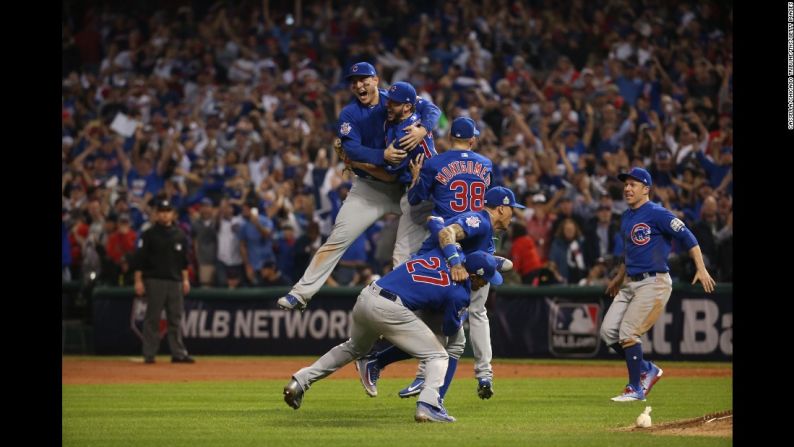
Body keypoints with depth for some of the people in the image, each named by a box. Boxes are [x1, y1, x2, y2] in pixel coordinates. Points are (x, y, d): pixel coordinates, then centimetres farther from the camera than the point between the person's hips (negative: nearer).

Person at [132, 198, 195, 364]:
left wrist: (185, 279, 10)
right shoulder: (149, 235, 0)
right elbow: (140, 259, -2)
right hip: (154, 280, -4)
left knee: (175, 319, 2)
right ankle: (149, 354, 1)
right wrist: (138, 280, -8)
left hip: (175, 281, 4)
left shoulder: (180, 235, 13)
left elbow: (184, 260, 17)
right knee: (152, 319, -2)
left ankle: (178, 353, 3)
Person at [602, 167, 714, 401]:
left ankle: (635, 389, -3)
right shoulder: (626, 217, 15)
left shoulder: (656, 214, -11)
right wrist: (619, 277, 34)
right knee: (608, 331, 2)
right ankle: (647, 369, 18)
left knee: (628, 332, -14)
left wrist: (701, 269, -22)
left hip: (654, 283, -9)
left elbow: (687, 236, -15)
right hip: (630, 283, 9)